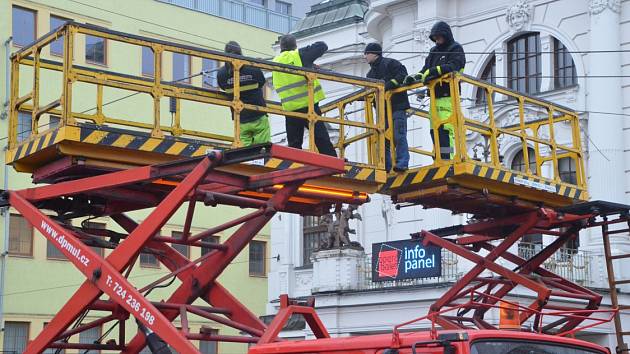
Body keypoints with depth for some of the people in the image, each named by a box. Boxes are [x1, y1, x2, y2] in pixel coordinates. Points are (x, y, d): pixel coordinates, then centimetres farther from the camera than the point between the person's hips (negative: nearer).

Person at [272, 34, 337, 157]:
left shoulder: (275, 62, 9)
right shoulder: (300, 55, -4)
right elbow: (322, 46, 3)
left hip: (290, 108, 4)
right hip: (308, 104, -4)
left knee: (294, 144, 9)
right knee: (321, 138, 0)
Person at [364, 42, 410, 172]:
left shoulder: (390, 63, -3)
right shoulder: (371, 73, 22)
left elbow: (402, 75, -15)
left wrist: (389, 85, -23)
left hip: (397, 106, -8)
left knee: (399, 136, -12)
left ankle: (402, 164, -13)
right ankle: (385, 165, 8)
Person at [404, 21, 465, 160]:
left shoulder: (455, 49, 2)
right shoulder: (434, 51, 23)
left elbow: (453, 67, -16)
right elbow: (425, 70, 18)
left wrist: (434, 70, -26)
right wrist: (414, 78, -2)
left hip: (447, 96, -7)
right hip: (435, 96, 7)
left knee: (445, 128, -16)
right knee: (434, 130, 4)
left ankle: (448, 158, -20)